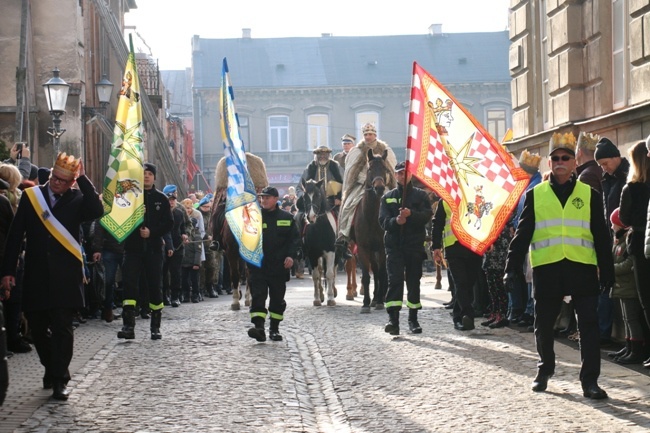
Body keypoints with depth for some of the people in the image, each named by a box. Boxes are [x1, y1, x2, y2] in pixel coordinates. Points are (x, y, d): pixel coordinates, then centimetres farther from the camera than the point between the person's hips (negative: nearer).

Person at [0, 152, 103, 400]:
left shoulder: (77, 199, 2)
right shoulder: (30, 196, 5)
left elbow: (97, 211, -19)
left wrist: (83, 179, -15)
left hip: (65, 276, -2)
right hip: (35, 275, 2)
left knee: (62, 328, -2)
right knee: (37, 327, 10)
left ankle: (60, 379, 5)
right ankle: (51, 367, 31)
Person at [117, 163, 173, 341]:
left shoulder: (161, 198, 7)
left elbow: (169, 223, 2)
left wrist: (152, 231, -13)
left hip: (154, 248, 0)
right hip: (133, 248, 0)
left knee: (154, 285, 3)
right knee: (130, 284, -11)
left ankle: (156, 326, 14)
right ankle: (128, 325, -14)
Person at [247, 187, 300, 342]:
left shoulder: (287, 218, 5)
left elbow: (294, 238, 6)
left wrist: (290, 255, -8)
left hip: (279, 265, 1)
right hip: (258, 265, -1)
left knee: (277, 297, 9)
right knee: (258, 295, -11)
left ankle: (274, 328, 20)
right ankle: (259, 326, -17)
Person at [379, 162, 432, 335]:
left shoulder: (421, 195, 7)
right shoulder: (387, 197, 11)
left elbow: (427, 215, -7)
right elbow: (383, 221, 0)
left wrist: (411, 214, -25)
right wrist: (395, 221, -21)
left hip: (415, 245, 0)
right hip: (394, 245, 0)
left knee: (413, 281, 6)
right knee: (395, 280, -12)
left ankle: (413, 319, 16)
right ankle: (393, 319, -18)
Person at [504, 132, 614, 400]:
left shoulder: (589, 194, 7)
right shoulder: (535, 194, 7)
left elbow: (601, 237, 7)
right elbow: (522, 234, 5)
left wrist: (607, 271, 3)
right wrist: (513, 267, -3)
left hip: (582, 268, 0)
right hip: (547, 269, 1)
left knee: (589, 324, -3)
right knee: (544, 324, 11)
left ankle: (590, 380, 3)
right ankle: (545, 369, 32)